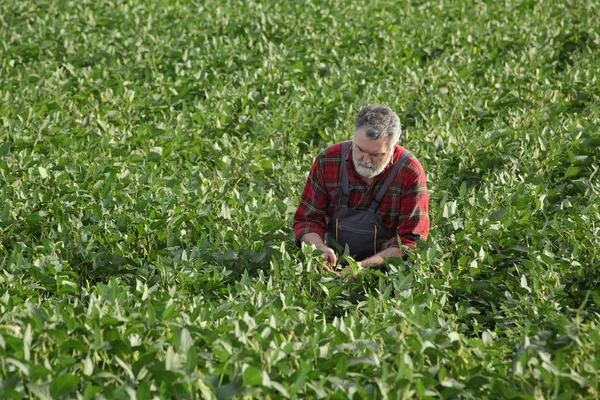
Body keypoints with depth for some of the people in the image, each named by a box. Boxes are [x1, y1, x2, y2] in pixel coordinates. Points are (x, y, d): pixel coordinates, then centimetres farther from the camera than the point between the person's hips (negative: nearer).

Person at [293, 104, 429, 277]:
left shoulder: (411, 173, -14)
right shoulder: (327, 161, -7)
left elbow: (410, 239, -13)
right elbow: (307, 219, 0)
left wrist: (365, 266, -27)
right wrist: (320, 248, -22)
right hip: (336, 262, 0)